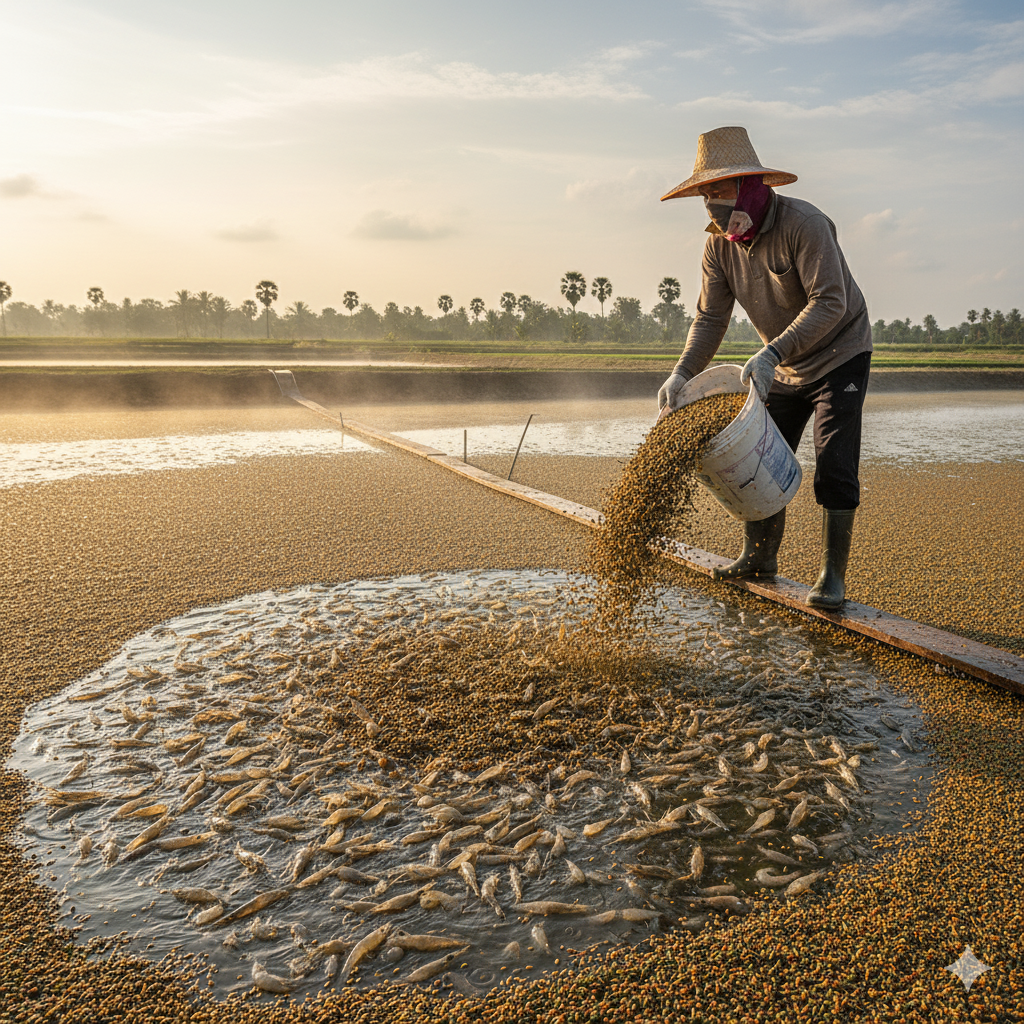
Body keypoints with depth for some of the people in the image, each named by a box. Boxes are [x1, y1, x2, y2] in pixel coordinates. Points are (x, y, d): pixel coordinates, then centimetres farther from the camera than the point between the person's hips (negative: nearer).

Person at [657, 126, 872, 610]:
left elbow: (829, 303, -32)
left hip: (839, 356, -6)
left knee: (834, 468, -12)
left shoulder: (803, 224, -25)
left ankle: (833, 575, -2)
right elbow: (710, 317, -7)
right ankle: (759, 557, 20)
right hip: (783, 367, 6)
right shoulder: (720, 243, -6)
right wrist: (682, 374, -22)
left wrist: (772, 352, -43)